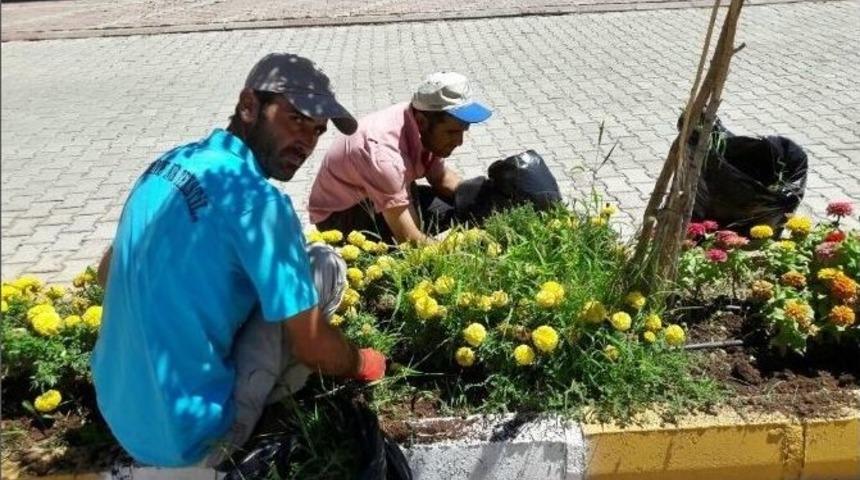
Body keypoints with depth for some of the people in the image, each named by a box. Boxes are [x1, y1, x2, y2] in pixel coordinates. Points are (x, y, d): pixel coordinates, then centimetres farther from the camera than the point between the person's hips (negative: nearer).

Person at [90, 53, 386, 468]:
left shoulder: (169, 162, 2)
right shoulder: (256, 202, -23)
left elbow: (107, 271, 16)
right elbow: (314, 349, -16)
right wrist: (364, 364, 5)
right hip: (186, 436, -8)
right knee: (326, 265, -3)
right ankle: (236, 426, 0)